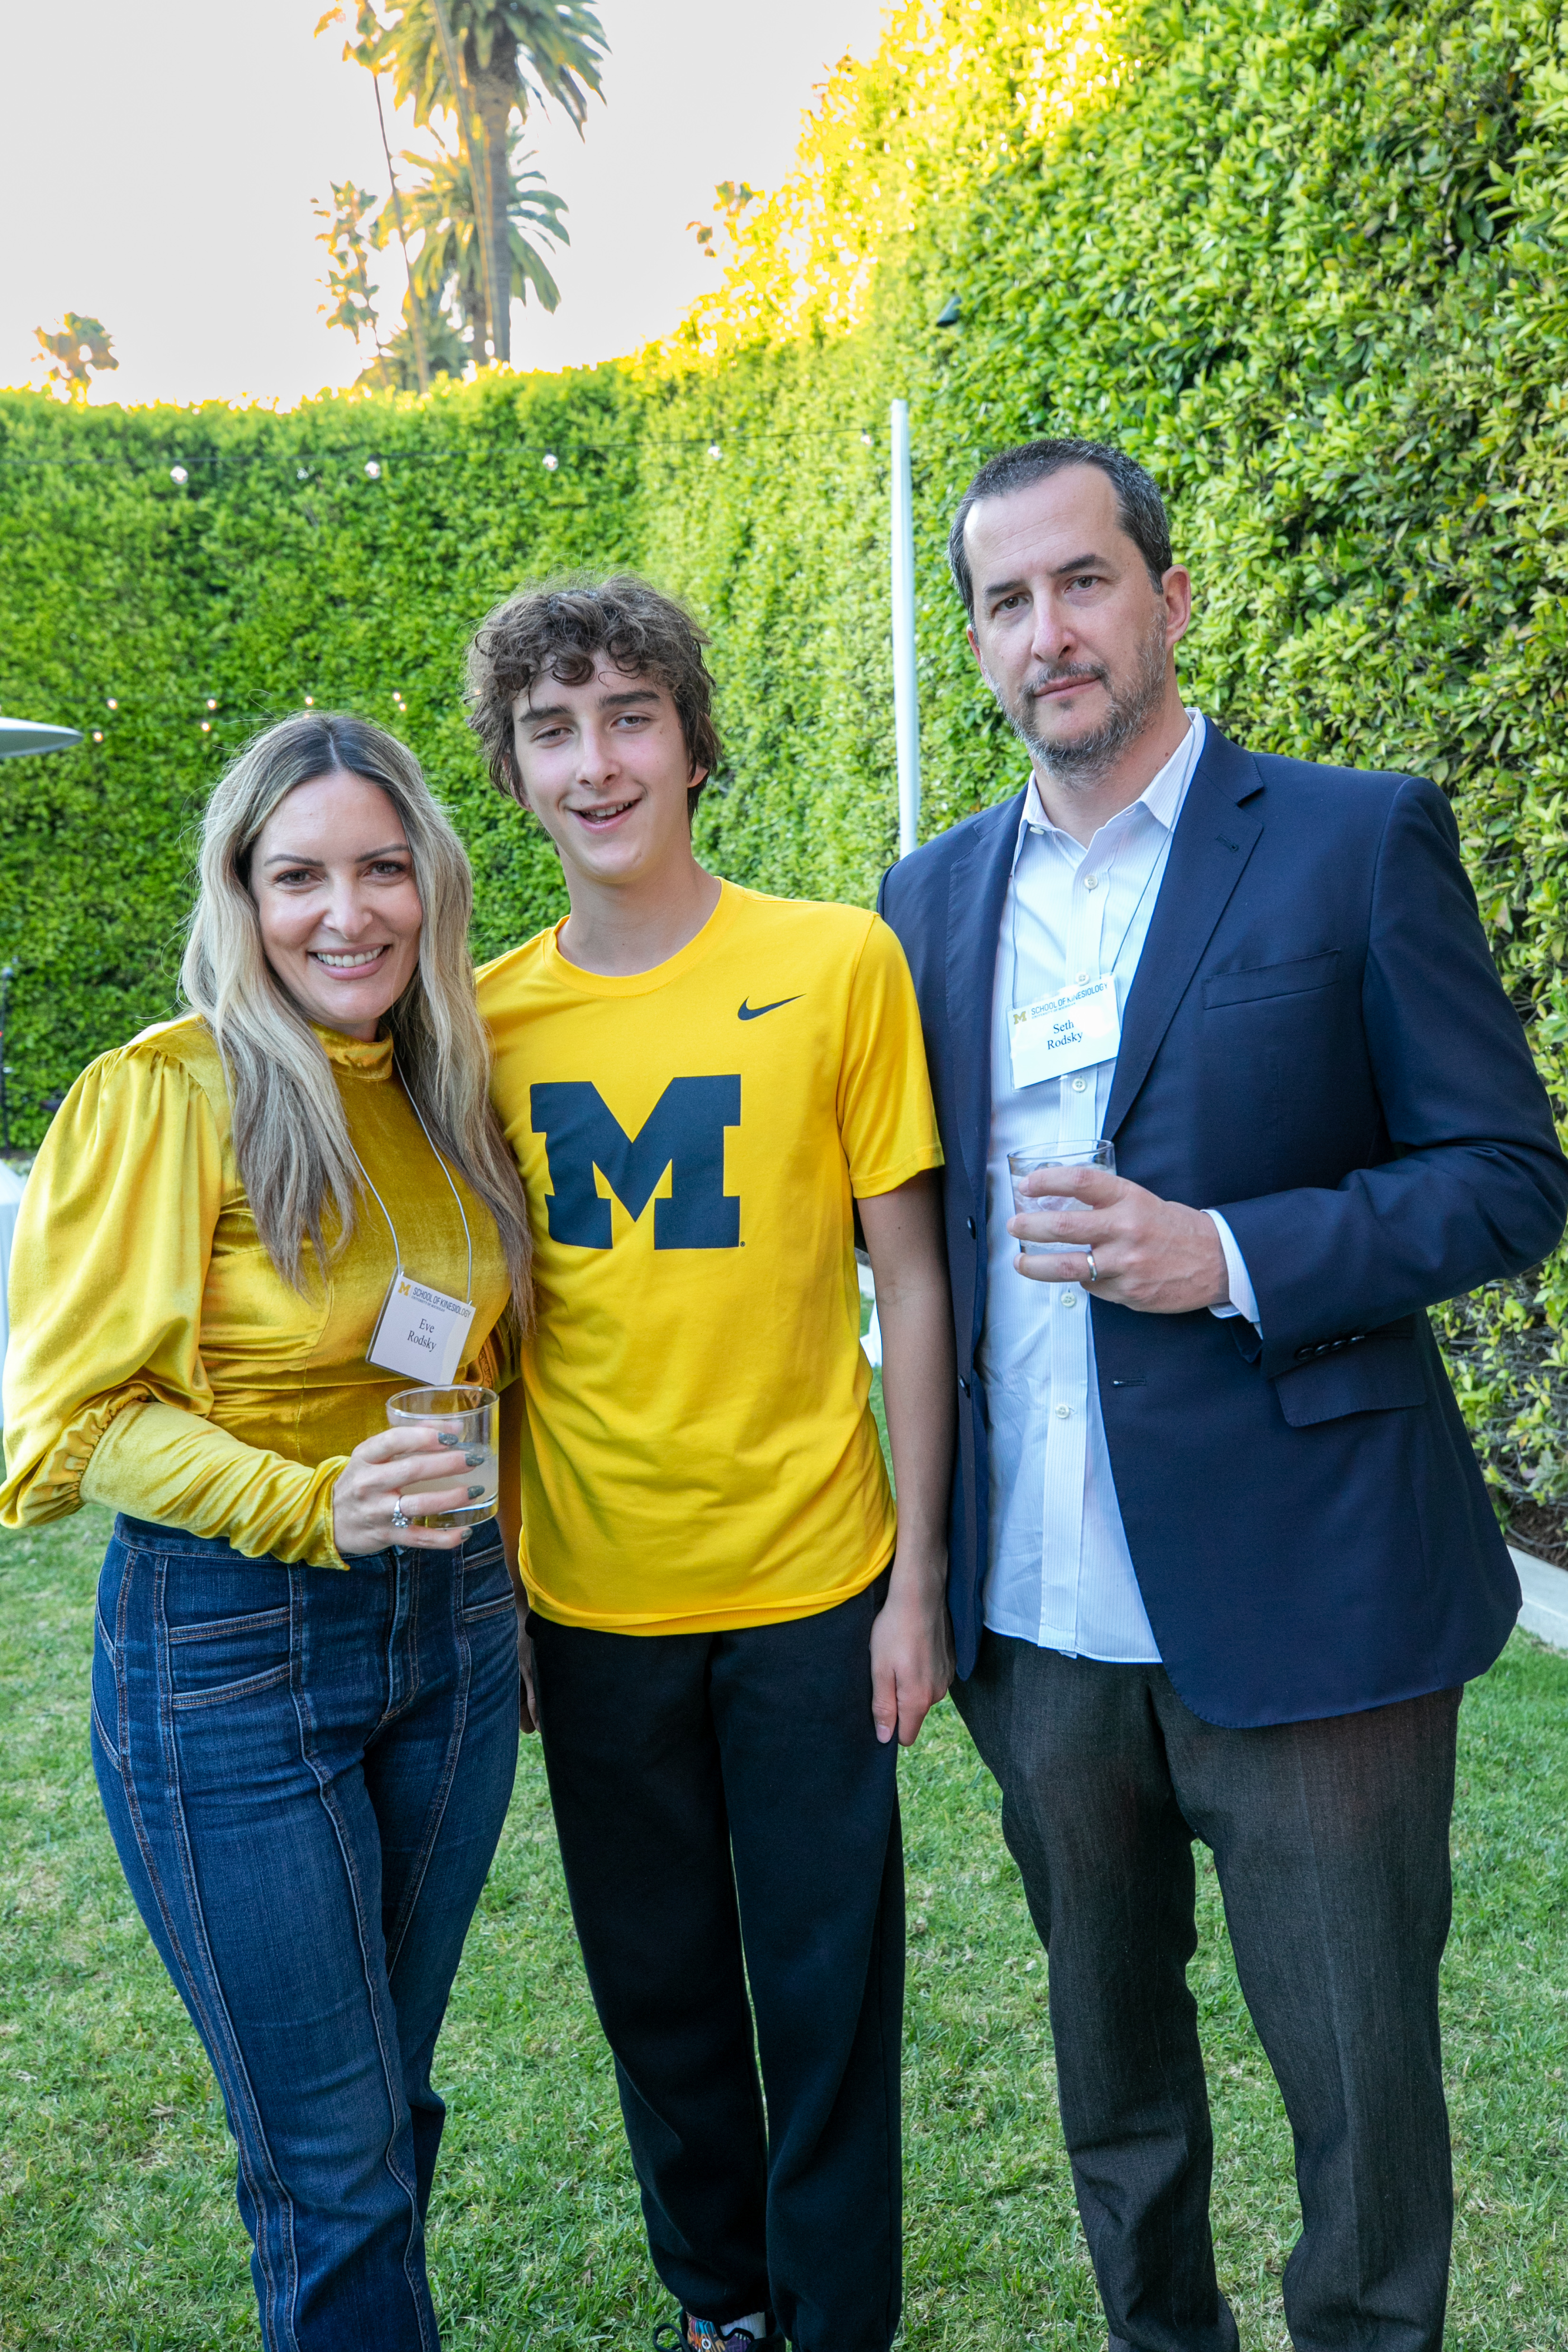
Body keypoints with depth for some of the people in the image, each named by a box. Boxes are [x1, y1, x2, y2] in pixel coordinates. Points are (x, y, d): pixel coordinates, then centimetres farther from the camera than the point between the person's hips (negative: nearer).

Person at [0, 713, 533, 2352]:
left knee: (390, 2101, 20)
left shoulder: (445, 1091, 4)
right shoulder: (160, 1097, -14)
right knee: (331, 2162, 6)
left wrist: (498, 1573, 14)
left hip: (449, 1629, 6)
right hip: (225, 1647, -5)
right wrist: (313, 1508, -26)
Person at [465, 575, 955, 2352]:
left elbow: (909, 1280, -5)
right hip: (590, 1601, 3)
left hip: (811, 1583, -2)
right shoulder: (486, 1017, -2)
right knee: (658, 1992, 19)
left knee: (828, 1998, 11)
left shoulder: (838, 964, -8)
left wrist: (920, 1579, -6)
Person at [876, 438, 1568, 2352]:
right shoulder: (937, 896, 9)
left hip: (1294, 1605, -4)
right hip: (1037, 1616, 5)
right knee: (1109, 2067, 22)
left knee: (1361, 2097, 11)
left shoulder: (1358, 841, -5)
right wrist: (933, 1572, 5)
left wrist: (1231, 1257, -21)